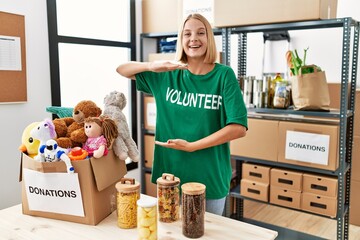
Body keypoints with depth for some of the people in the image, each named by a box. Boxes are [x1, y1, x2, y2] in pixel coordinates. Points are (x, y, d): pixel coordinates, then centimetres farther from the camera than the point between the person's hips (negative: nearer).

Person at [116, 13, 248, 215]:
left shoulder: (224, 75, -9)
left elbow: (239, 128, -15)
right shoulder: (168, 74, 0)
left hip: (210, 178, -2)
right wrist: (152, 66, -14)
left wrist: (191, 146, -17)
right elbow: (121, 70, 6)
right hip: (171, 174, 3)